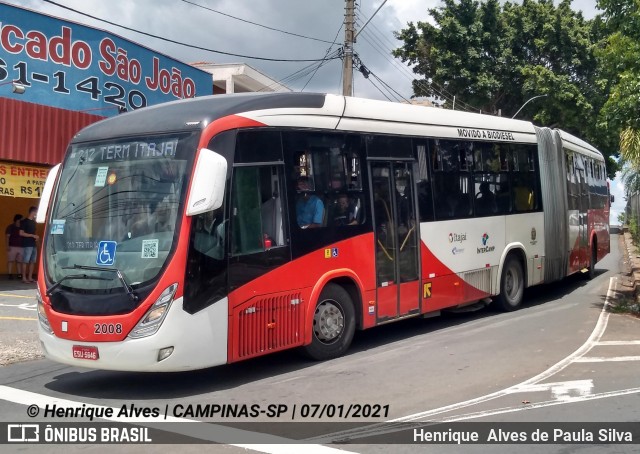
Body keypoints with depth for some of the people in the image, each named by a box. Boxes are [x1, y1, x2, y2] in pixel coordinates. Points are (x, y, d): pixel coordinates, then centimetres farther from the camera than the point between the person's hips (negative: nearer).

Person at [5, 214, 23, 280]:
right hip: (12, 247, -4)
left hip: (21, 247, 4)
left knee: (19, 261, 4)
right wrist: (7, 246, -12)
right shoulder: (10, 227, 2)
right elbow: (7, 237, -3)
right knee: (11, 261, -4)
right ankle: (10, 274, -6)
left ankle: (19, 274, 6)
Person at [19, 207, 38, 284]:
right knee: (25, 261, -6)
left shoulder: (33, 222, 17)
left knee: (32, 262, 6)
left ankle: (30, 277, 10)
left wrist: (36, 237, 6)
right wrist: (32, 235, -15)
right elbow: (21, 233, -11)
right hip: (27, 245, -7)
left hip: (33, 245, 8)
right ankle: (24, 278, -3)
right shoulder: (24, 221, -6)